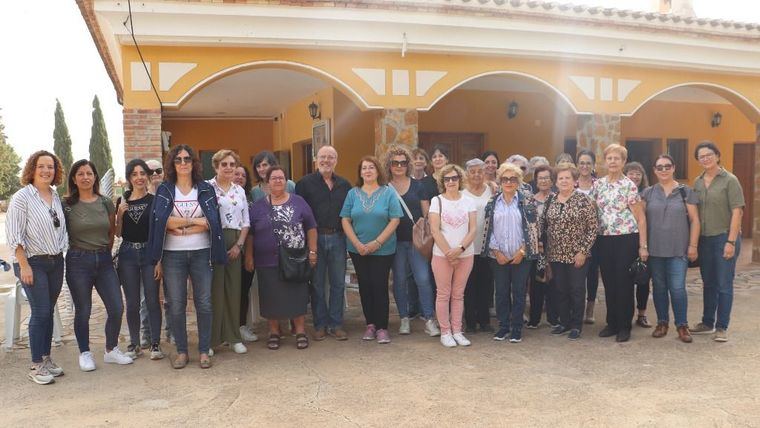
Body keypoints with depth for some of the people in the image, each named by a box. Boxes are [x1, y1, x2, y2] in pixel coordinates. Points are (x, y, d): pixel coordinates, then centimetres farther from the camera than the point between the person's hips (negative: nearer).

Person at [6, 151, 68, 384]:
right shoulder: (22, 197, -8)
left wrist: (61, 252, 11)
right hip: (33, 263, -6)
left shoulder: (56, 197, 10)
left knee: (49, 311, 10)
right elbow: (14, 235, -12)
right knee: (40, 312, -7)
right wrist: (24, 265, -16)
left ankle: (46, 358, 20)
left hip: (56, 262, 6)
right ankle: (36, 366, 3)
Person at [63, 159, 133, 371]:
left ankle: (111, 350, 20)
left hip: (104, 260, 3)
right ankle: (85, 354, 23)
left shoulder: (106, 203, 5)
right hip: (78, 261, -3)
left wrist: (105, 251, 14)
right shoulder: (67, 205, -4)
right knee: (83, 311, 5)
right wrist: (80, 249, 1)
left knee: (117, 308, 1)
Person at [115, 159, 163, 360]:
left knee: (152, 300, 0)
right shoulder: (122, 201, 7)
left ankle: (155, 343, 9)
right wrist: (120, 214, -7)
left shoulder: (154, 200, -1)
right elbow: (118, 233, 8)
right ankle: (134, 343, 19)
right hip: (128, 254, 3)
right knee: (132, 302, 8)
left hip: (149, 253, -2)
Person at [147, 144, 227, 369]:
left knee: (204, 303, 1)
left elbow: (212, 221, -7)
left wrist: (179, 226, -11)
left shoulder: (205, 189, 6)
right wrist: (195, 221, -10)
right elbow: (161, 219, -11)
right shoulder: (164, 190, 6)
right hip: (173, 255, 0)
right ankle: (181, 351, 17)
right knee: (176, 305, 4)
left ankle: (204, 351, 13)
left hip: (201, 253, 0)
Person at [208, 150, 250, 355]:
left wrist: (239, 244, 1)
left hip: (235, 244, 5)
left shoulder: (240, 191, 14)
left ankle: (234, 337, 18)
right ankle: (211, 339, 7)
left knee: (234, 290, 8)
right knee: (214, 290, -3)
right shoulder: (207, 187, -3)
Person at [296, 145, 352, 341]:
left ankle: (336, 324, 16)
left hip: (338, 238, 3)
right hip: (315, 238, -2)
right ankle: (320, 325, 16)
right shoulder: (305, 183, 0)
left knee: (338, 283, 6)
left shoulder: (345, 185, 10)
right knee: (317, 283, 5)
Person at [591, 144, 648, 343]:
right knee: (609, 282, 10)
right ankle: (612, 323, 23)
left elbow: (641, 218, -5)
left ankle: (624, 326, 13)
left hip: (626, 239, -4)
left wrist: (643, 246, -8)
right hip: (604, 240, 4)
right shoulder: (598, 184, 8)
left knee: (624, 283, 1)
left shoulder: (629, 185, -5)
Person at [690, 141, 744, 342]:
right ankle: (707, 323, 25)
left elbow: (737, 212, -10)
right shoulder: (698, 182, 8)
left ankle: (721, 327, 10)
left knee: (724, 285, 1)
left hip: (724, 237, -5)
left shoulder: (729, 180, -6)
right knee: (708, 284, 14)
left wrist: (731, 242, -16)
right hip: (704, 239, 5)